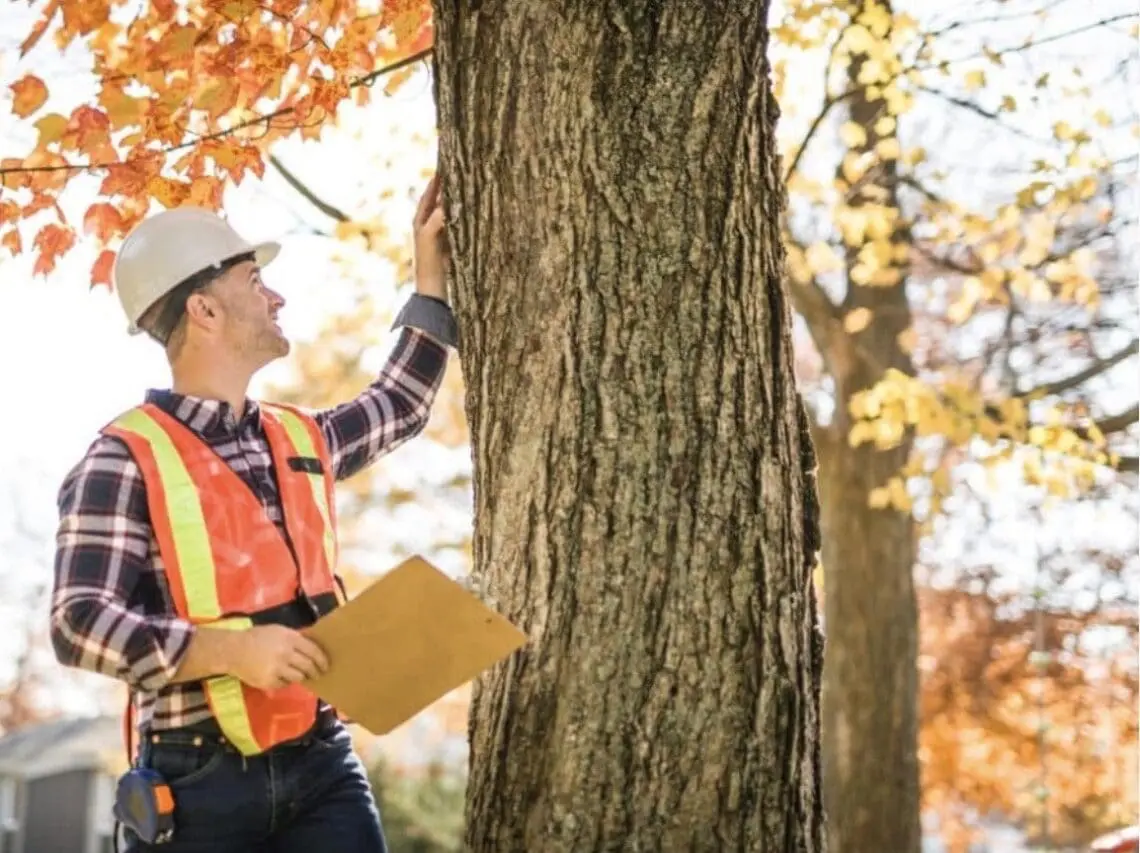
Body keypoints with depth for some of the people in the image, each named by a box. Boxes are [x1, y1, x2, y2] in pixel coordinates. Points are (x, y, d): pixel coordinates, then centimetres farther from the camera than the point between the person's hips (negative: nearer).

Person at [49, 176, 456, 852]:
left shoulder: (300, 439, 14)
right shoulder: (128, 460, -8)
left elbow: (402, 405, 33)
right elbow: (80, 622, -15)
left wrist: (431, 276, 32)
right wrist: (230, 651, -26)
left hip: (322, 762, 5)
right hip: (199, 782, -5)